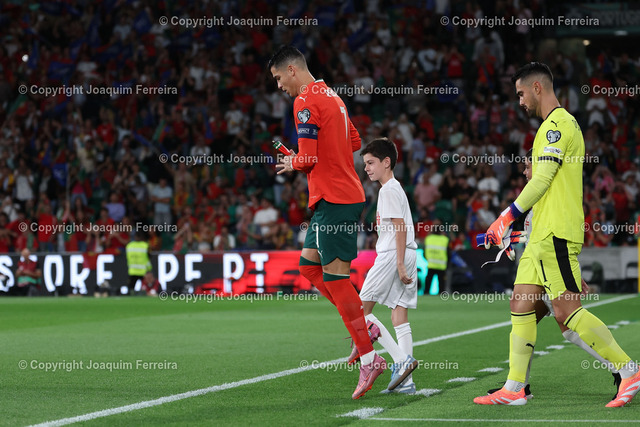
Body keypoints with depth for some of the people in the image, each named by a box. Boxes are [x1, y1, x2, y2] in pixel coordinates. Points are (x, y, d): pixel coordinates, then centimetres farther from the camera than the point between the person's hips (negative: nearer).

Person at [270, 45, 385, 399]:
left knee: (335, 275, -8)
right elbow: (354, 142, 25)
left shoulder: (306, 101, -13)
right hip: (347, 194, 10)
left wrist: (292, 164, 3)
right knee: (309, 265, 15)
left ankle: (369, 358, -9)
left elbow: (308, 158, -19)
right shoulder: (331, 97, 17)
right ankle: (363, 325, 11)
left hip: (333, 198, -10)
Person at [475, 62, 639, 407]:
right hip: (543, 236, 10)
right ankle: (514, 389, 7)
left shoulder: (558, 124, -11)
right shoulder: (558, 124, 21)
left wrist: (506, 218, -12)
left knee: (566, 310, -12)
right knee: (521, 304, 6)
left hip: (556, 233, -10)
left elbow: (542, 180, -17)